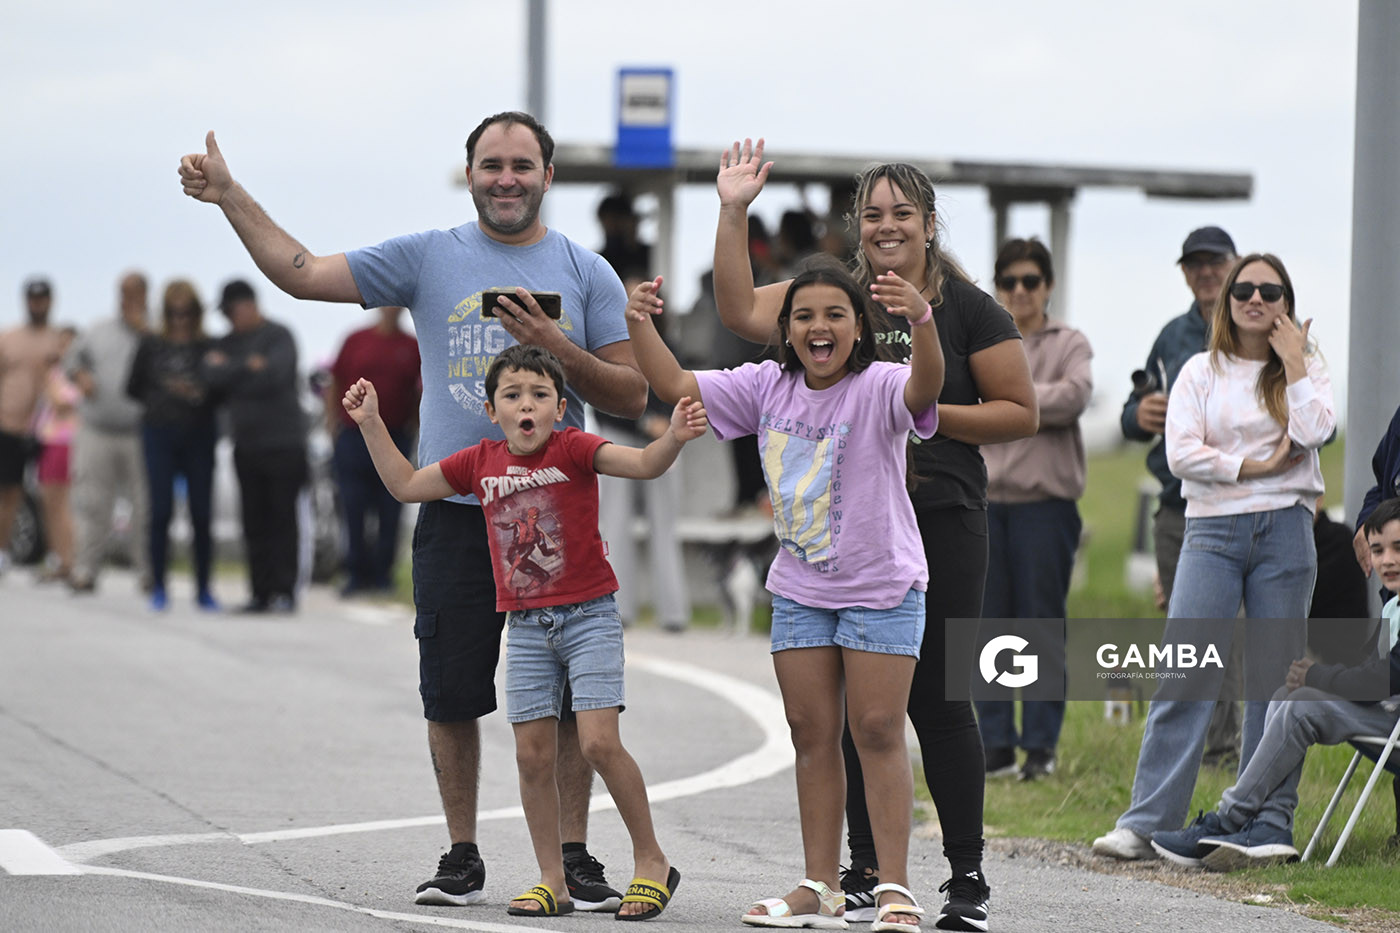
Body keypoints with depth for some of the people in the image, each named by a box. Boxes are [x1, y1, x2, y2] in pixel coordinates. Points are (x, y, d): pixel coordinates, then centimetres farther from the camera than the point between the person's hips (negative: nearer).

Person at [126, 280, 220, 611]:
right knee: (161, 511, -3)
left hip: (199, 435, 0)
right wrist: (159, 400, -3)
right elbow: (133, 388, 11)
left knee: (201, 514, -1)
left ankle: (203, 589, 8)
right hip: (159, 435, 0)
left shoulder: (209, 348, 4)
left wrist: (201, 394, -14)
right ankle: (158, 587, 4)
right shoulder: (151, 345, 7)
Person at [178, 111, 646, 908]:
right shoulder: (428, 258, 6)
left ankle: (573, 856, 9)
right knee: (451, 693, 3)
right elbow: (301, 273, 4)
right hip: (454, 510, 1)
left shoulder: (587, 273, 6)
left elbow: (632, 396, 3)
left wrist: (557, 346, -12)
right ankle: (462, 856, 15)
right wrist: (229, 195, -2)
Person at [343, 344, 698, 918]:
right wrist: (371, 423, 13)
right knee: (532, 754, 3)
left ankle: (652, 861, 1)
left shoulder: (573, 449, -9)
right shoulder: (481, 462, 5)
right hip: (526, 627, 5)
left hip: (588, 615, -5)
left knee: (599, 742, -14)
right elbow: (405, 486, 18)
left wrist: (675, 437, -42)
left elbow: (644, 464, -22)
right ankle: (552, 880, 12)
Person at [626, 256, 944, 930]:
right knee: (812, 733, 7)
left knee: (878, 730, -6)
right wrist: (640, 327, -14)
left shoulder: (878, 388, -15)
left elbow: (926, 385, -38)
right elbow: (674, 385, 3)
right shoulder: (767, 388, 1)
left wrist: (921, 321, -57)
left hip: (882, 589, -5)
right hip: (798, 590, 5)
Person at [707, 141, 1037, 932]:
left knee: (938, 699, -3)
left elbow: (1022, 413, 1)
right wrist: (734, 213, -10)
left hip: (943, 524, -3)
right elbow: (742, 312, -3)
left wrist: (927, 412, -10)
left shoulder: (970, 310, 1)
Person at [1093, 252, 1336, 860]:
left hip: (1285, 532, 1)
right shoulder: (1202, 372, 9)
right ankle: (1146, 822, -11)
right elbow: (1182, 452, -3)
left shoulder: (1306, 368, 11)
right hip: (1212, 530, -1)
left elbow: (1314, 432, -9)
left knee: (1275, 679, 2)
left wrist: (1293, 362, -5)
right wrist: (1253, 466, -9)